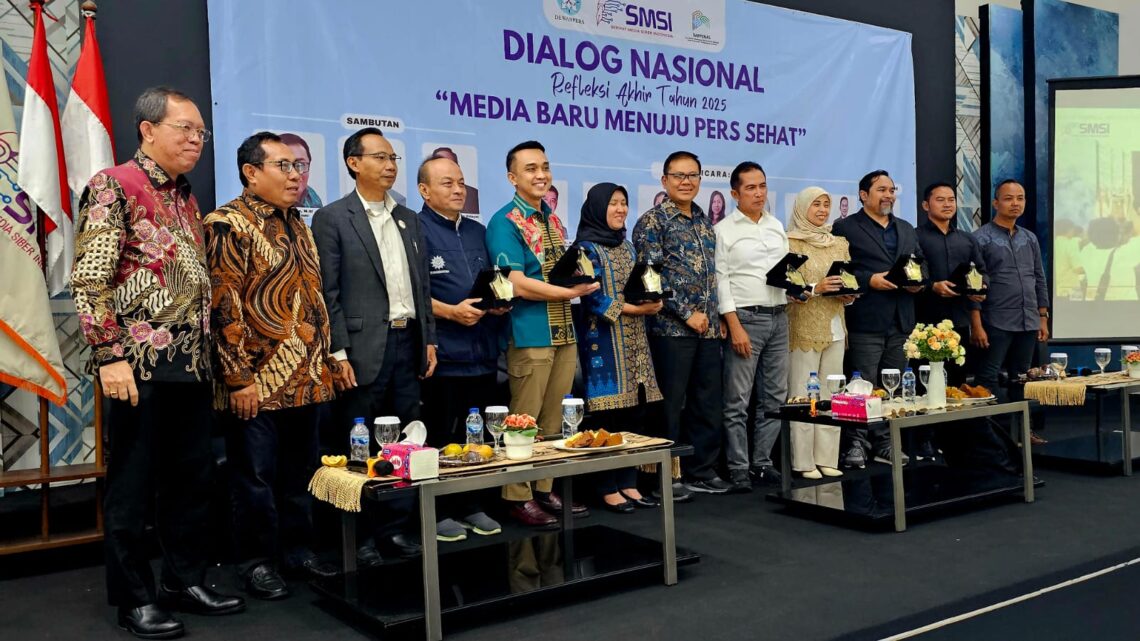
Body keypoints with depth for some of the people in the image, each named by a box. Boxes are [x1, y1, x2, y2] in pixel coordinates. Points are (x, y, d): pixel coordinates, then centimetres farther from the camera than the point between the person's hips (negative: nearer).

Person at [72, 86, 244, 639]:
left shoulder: (187, 200, 16)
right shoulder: (113, 187, -6)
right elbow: (89, 279, -13)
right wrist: (109, 356, -19)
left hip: (192, 365, 7)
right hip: (140, 365, -7)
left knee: (192, 476, 13)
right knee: (133, 483, 3)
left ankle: (186, 578, 27)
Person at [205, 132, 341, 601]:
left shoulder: (296, 225, 15)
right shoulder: (229, 223, -9)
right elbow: (224, 306, -15)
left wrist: (324, 361, 16)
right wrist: (239, 378, -17)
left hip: (306, 377, 7)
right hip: (259, 379, -7)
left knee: (300, 470, 14)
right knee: (256, 475, 4)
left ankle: (298, 548, 27)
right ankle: (257, 561, 17)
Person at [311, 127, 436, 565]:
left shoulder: (409, 220, 16)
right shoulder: (332, 218, -2)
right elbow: (328, 293, -7)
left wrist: (429, 340, 10)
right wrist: (338, 354, -13)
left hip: (408, 344, 6)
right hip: (363, 348, -5)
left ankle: (394, 528, 20)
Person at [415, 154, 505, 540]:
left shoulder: (477, 231, 17)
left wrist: (499, 302, 3)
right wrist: (451, 311, -19)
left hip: (483, 353, 7)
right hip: (443, 355, -7)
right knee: (441, 440, 1)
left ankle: (471, 507, 23)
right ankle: (438, 513, 13)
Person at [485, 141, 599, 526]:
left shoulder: (554, 220, 16)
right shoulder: (505, 223, -9)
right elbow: (516, 284, -18)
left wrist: (583, 278, 2)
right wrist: (570, 292, -14)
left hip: (563, 333, 8)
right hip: (530, 336, -8)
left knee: (553, 420, 13)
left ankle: (546, 490, 22)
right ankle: (518, 498, 9)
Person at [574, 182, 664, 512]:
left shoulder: (626, 246, 17)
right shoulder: (587, 247, -5)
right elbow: (595, 299, -13)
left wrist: (651, 300, -2)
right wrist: (636, 309, -15)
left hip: (633, 337, 7)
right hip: (604, 339, -7)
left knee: (635, 412, 6)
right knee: (608, 416, -5)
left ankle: (628, 484, 15)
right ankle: (608, 489, 4)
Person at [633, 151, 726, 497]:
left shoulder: (704, 222, 16)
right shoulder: (652, 221, -6)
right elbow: (653, 276, -13)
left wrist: (715, 316, 11)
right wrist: (688, 314, -14)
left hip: (707, 326, 7)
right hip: (671, 327, -7)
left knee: (708, 401, 10)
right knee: (671, 404, -1)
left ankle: (702, 469, 21)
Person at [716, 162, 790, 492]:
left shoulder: (777, 226, 15)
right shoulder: (724, 230, -3)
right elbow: (720, 280, -8)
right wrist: (735, 326, -14)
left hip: (778, 316, 6)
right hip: (745, 317, -6)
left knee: (775, 397, 9)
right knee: (738, 401, -4)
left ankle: (762, 462, 19)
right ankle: (738, 468, 3)